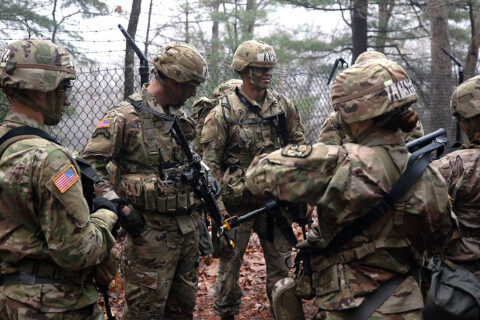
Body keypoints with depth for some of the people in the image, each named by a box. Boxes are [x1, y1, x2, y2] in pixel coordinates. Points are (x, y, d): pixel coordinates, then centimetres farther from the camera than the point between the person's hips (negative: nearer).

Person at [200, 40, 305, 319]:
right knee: (230, 265, 9)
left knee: (280, 264, 12)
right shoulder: (223, 113, -9)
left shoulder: (284, 105, 2)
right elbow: (210, 164, -8)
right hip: (237, 203, -3)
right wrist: (218, 207, -12)